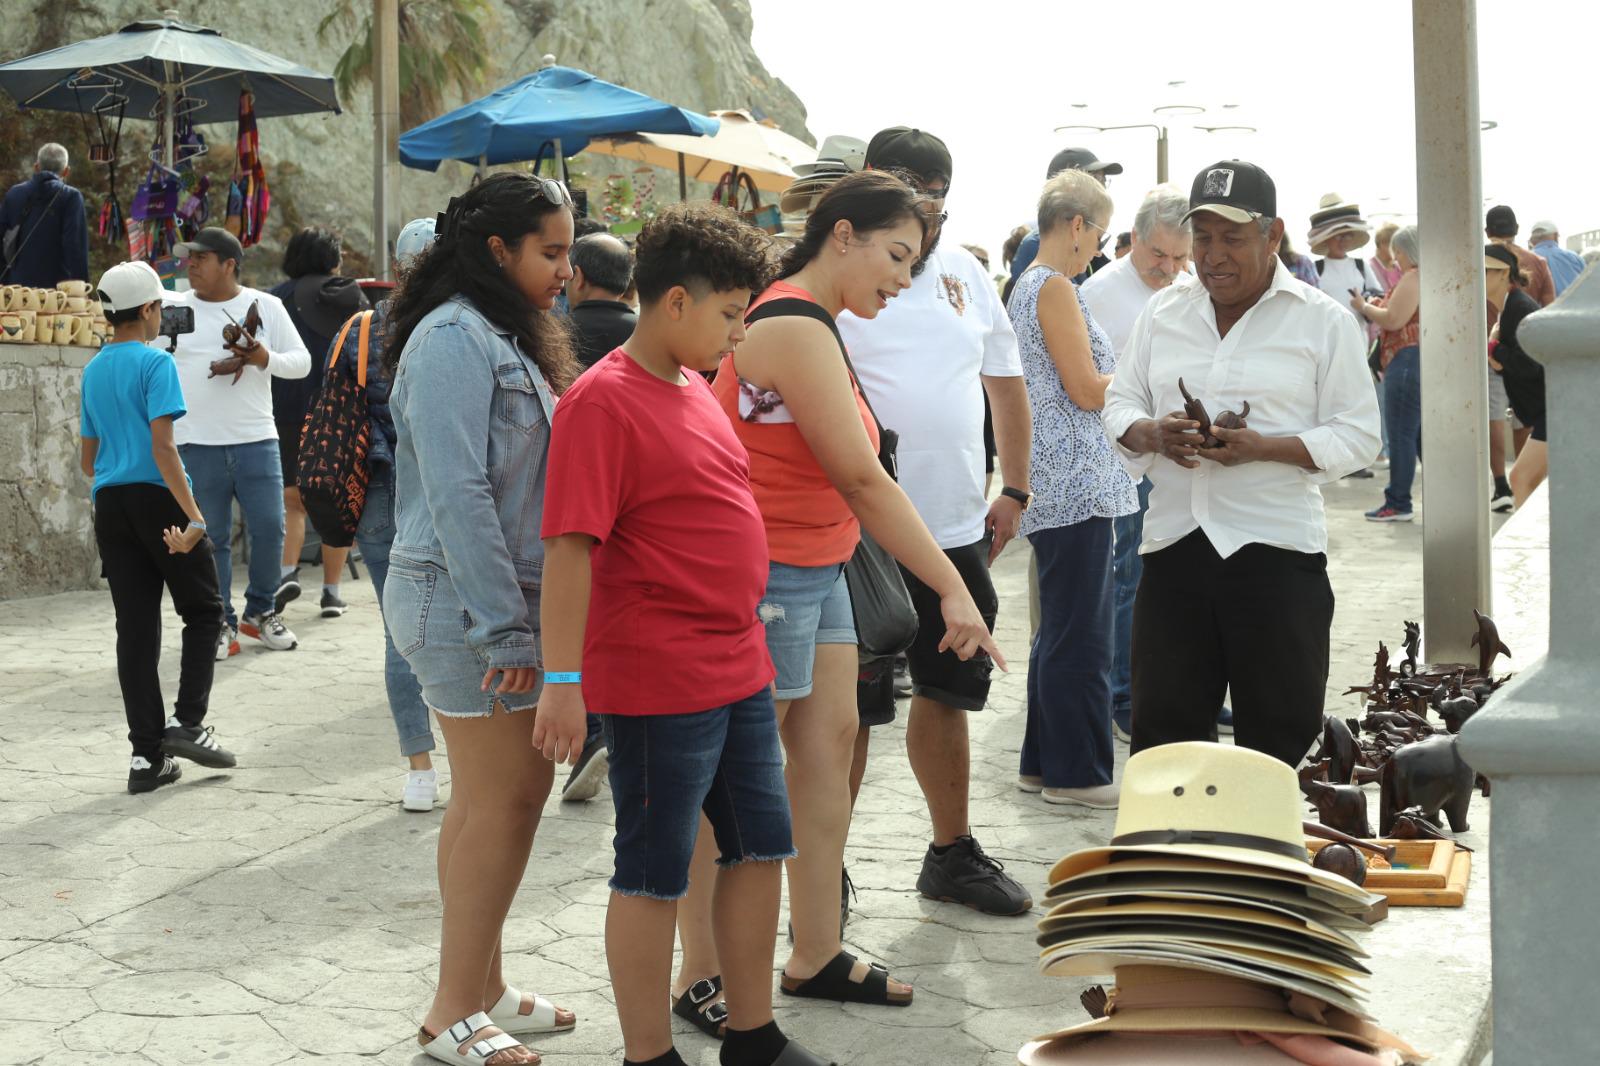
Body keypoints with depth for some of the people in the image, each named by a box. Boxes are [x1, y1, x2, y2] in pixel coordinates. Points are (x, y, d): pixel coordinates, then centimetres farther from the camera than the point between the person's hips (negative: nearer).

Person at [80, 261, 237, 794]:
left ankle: (147, 754, 4)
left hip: (110, 505, 6)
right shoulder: (155, 363, -8)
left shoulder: (93, 371, 14)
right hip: (156, 497, -6)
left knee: (135, 628, 5)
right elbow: (162, 447, -18)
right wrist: (194, 516, -21)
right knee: (203, 611, 9)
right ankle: (187, 722, -3)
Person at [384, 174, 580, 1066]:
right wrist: (502, 626, -21)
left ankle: (480, 988, 22)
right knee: (502, 798, -6)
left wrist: (521, 614, 15)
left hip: (506, 599, 9)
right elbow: (457, 492, -21)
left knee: (497, 794, 12)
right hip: (465, 603, -9)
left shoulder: (509, 337, 16)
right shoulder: (455, 339, -15)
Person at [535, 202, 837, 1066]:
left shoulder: (694, 387, 10)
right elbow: (570, 548, -21)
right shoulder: (603, 401, -17)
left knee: (759, 846, 16)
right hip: (659, 683, -9)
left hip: (740, 669, 9)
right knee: (656, 872, 3)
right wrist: (562, 684, -23)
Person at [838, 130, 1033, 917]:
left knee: (947, 692, 18)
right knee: (850, 709, 0)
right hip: (863, 534, -6)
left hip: (958, 530, 6)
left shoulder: (963, 275, 12)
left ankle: (953, 852, 33)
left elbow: (1005, 380, 21)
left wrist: (1014, 490, 16)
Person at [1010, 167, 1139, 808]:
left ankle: (1044, 762, 23)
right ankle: (1077, 773, 3)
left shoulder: (1029, 285, 17)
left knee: (1062, 628, 16)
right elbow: (1087, 391, -16)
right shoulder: (1056, 288, -13)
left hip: (1058, 485, 10)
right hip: (1075, 487, -10)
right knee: (1081, 633, -3)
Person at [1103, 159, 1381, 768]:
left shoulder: (1323, 321, 0)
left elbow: (1358, 436, -2)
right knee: (1164, 727, 6)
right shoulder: (1162, 314, 12)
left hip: (1276, 551, -3)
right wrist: (1152, 435, -10)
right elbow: (1119, 404, 15)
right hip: (1175, 542, 3)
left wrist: (1263, 448, -18)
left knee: (1277, 733, 3)